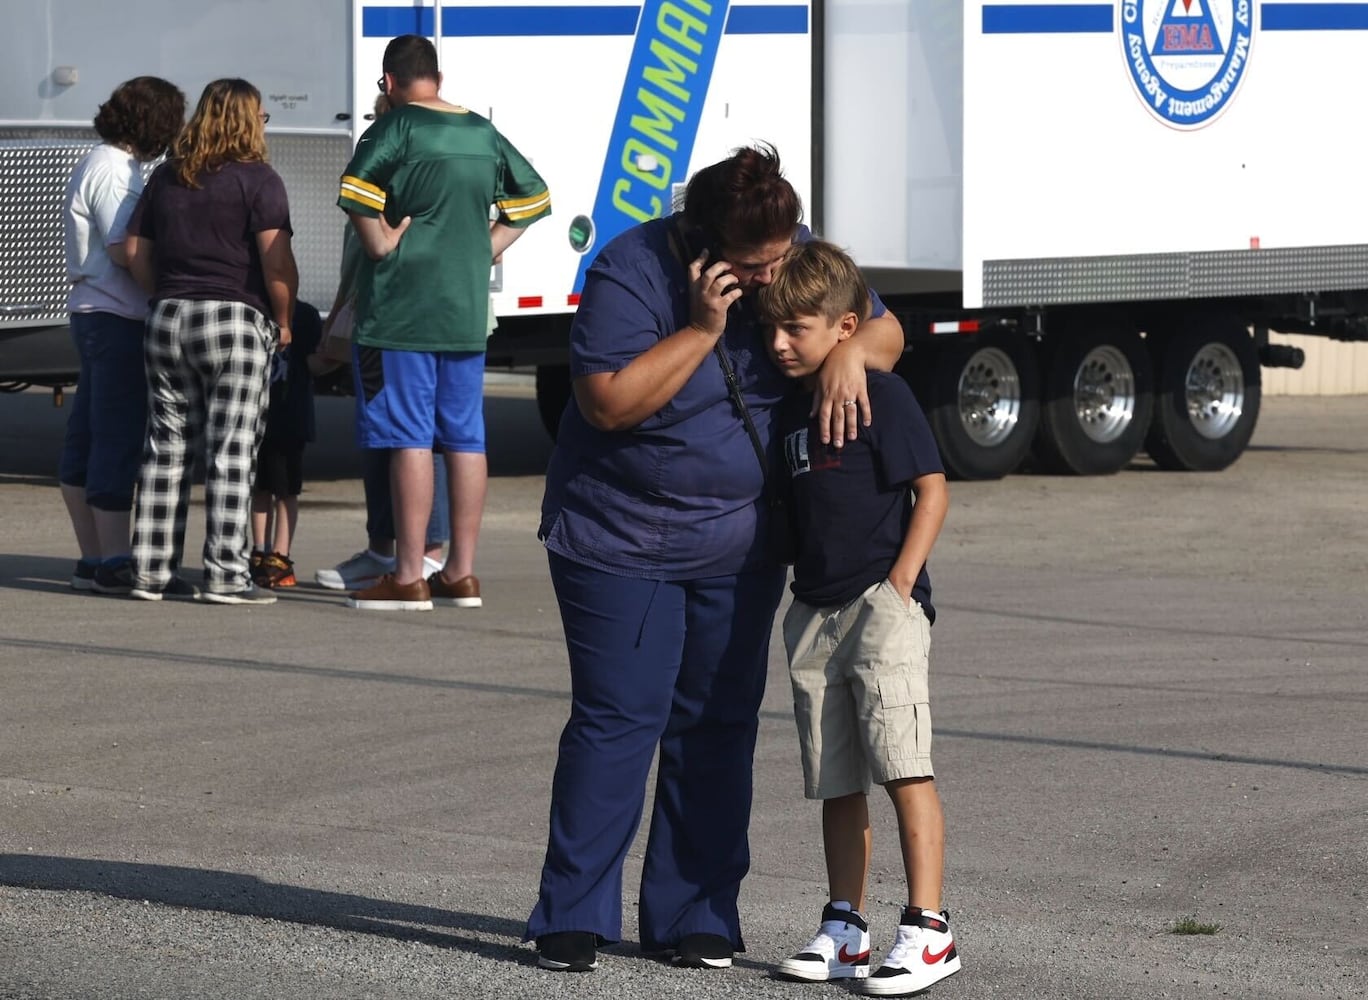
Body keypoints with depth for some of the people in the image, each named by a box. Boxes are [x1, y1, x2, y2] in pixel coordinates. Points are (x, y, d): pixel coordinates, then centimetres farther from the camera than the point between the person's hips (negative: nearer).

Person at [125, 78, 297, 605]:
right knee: (231, 453, -3)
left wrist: (168, 297, 16)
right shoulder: (257, 180, -7)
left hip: (167, 320, 6)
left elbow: (135, 251, 11)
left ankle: (150, 571, 10)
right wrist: (283, 322, -2)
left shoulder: (166, 177, 11)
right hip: (235, 321, -5)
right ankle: (224, 575, -6)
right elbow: (277, 262, -14)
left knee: (165, 449, 10)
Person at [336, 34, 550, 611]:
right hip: (467, 312, 6)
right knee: (465, 439, 8)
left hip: (402, 309, -6)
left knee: (409, 439, -5)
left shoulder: (396, 129, -9)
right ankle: (461, 574, 13)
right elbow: (533, 198, 21)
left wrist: (381, 245, -12)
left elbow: (356, 193, -25)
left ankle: (409, 578, -5)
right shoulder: (484, 135, 12)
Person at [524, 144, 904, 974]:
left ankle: (695, 917, 13)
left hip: (738, 546, 5)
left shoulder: (797, 261, -1)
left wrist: (851, 351, -20)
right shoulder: (631, 273, -18)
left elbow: (885, 330, 3)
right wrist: (702, 329, -29)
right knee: (617, 719, -9)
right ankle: (572, 919, -1)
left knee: (718, 727, 6)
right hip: (621, 538, -5)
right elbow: (607, 404, -24)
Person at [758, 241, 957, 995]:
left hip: (880, 604, -8)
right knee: (836, 782, 10)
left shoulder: (882, 395, -7)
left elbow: (931, 490, -10)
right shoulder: (791, 409, 15)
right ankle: (845, 931, 15)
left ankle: (927, 930, -12)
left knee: (904, 768, -12)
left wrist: (900, 583, -15)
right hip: (815, 614, 8)